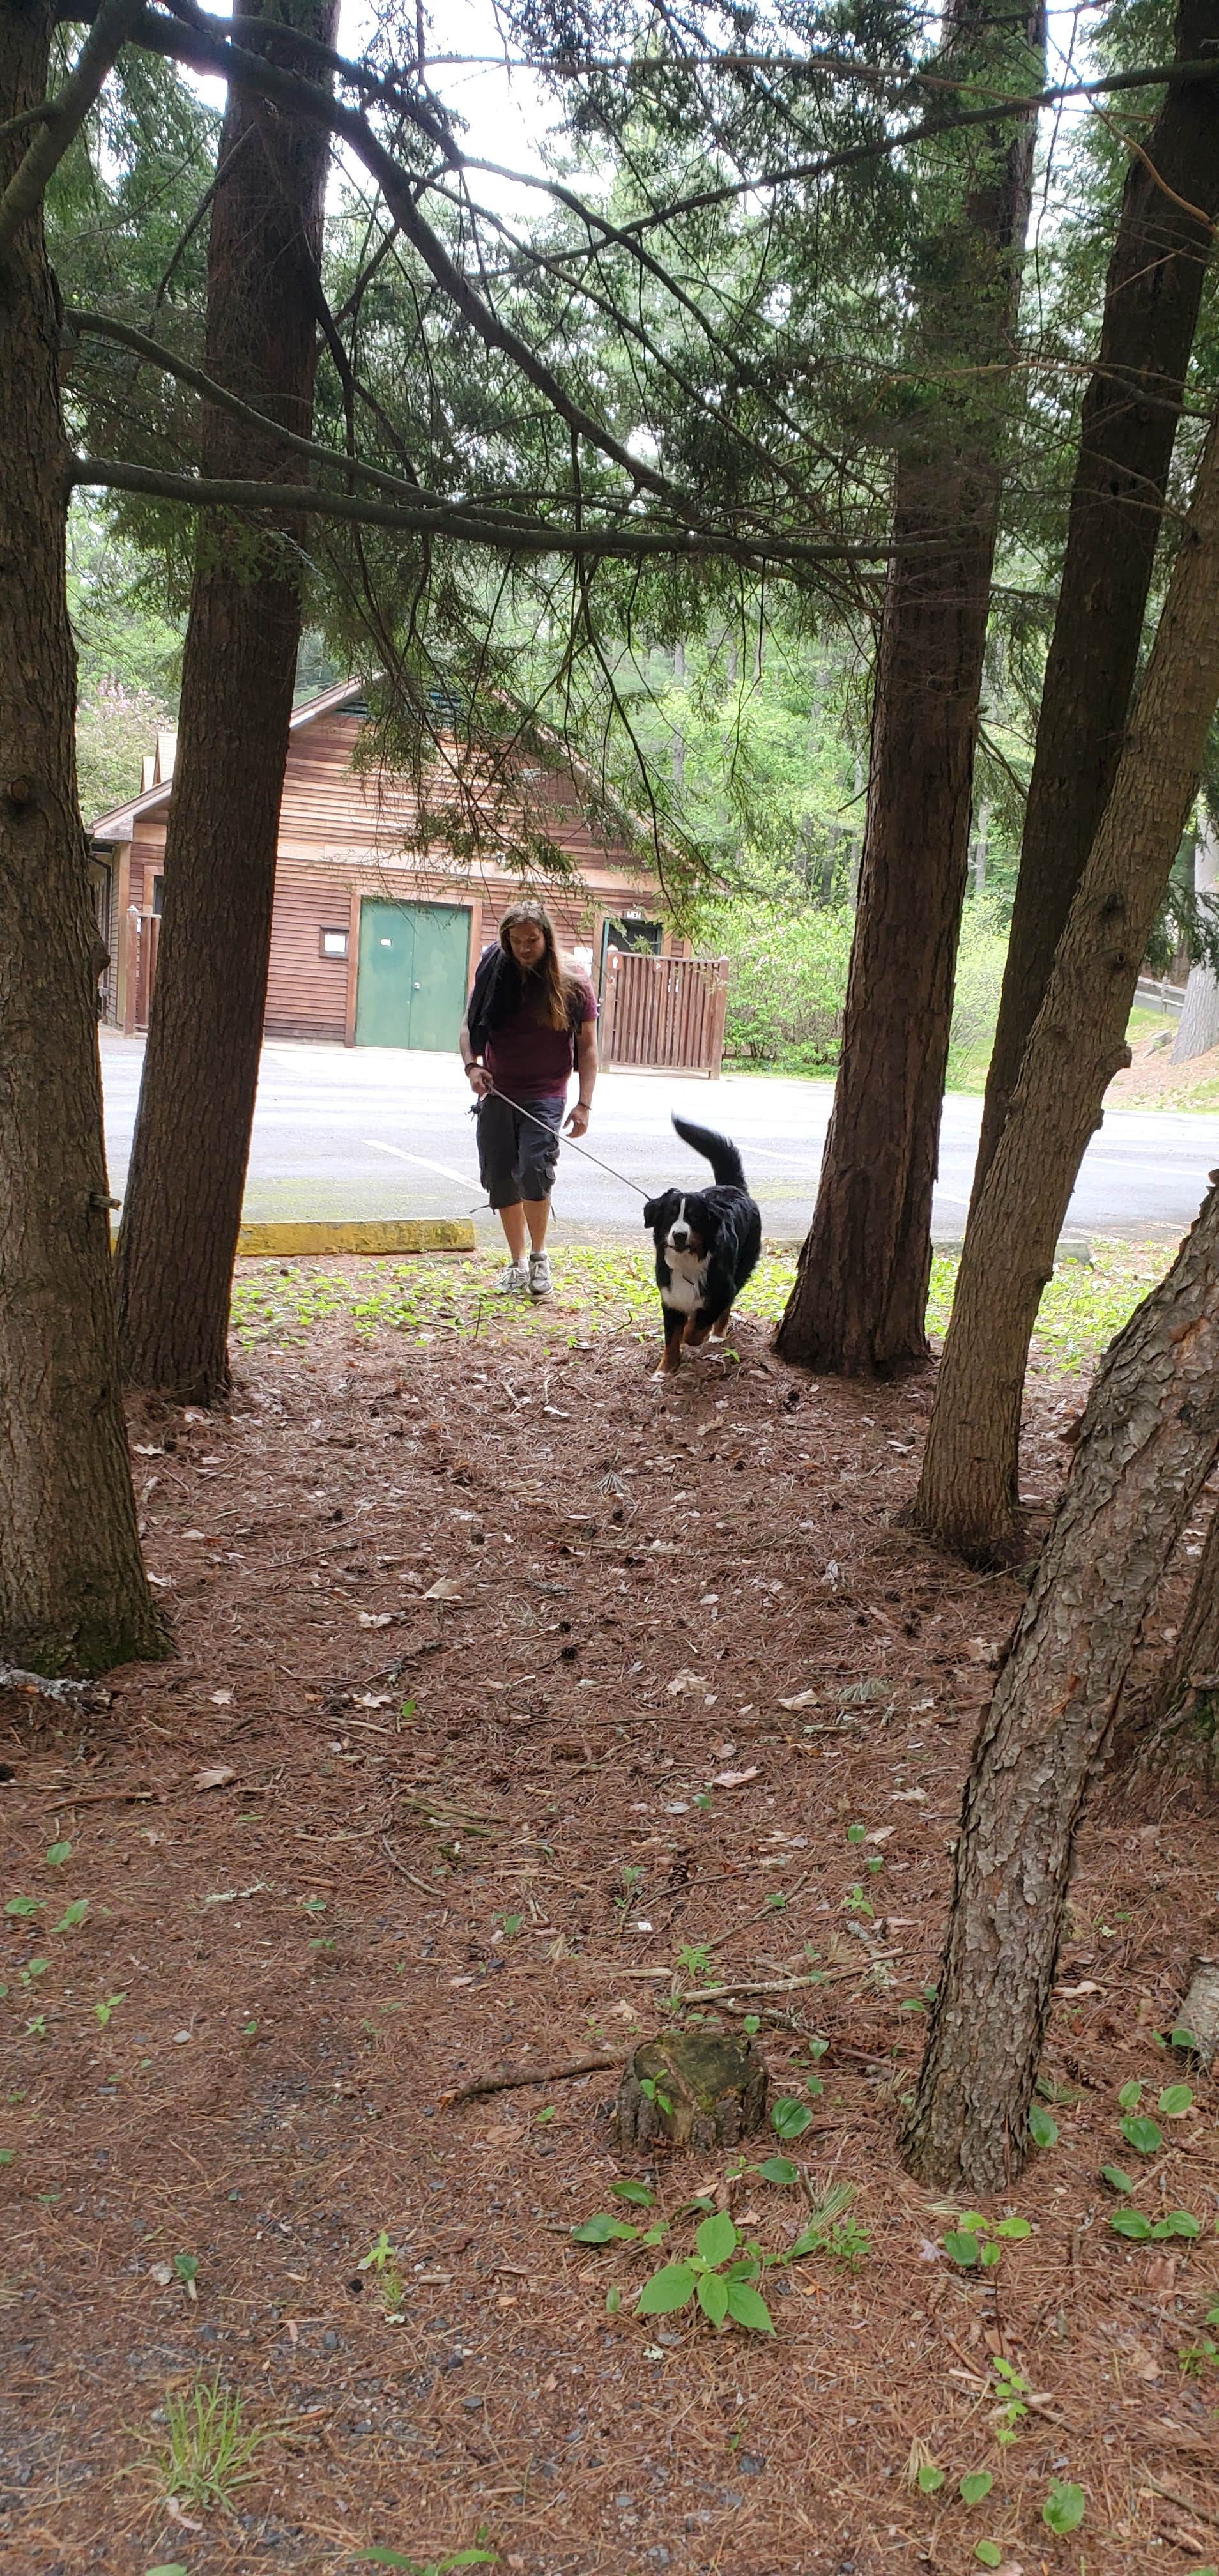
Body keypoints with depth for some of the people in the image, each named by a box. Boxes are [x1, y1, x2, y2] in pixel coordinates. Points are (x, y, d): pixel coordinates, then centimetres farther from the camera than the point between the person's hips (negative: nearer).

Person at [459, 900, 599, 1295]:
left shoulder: (574, 988, -2)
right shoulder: (495, 977, 3)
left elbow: (587, 1047, 1)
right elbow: (469, 1026, 10)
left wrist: (584, 1104, -7)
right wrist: (471, 1066, -10)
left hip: (545, 1094, -3)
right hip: (497, 1092, 3)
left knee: (535, 1168, -22)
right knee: (501, 1179, 5)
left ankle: (539, 1256, -4)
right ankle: (517, 1263, 20)